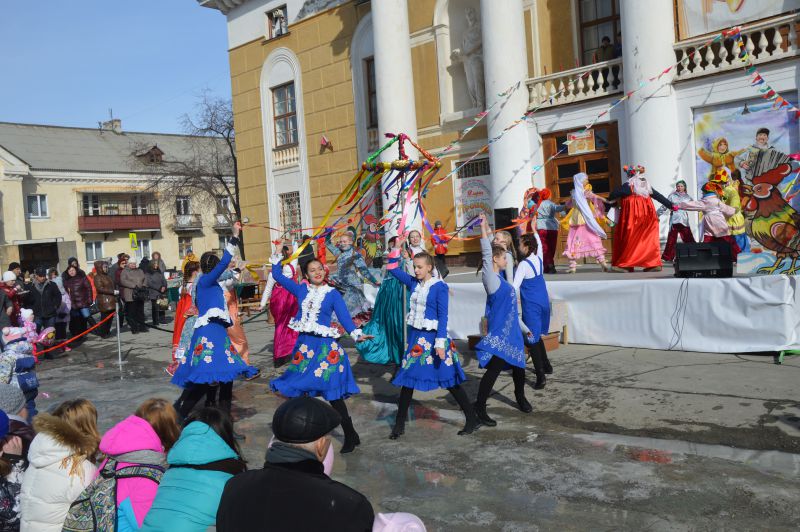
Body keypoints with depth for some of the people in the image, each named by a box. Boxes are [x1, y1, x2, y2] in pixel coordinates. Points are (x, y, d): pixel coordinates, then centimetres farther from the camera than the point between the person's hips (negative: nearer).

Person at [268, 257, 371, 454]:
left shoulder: (333, 294, -3)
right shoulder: (301, 290, 6)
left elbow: (344, 317, -11)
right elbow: (277, 275, 12)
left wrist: (356, 334, -26)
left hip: (325, 347, -5)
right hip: (304, 345, 5)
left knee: (332, 393, -6)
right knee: (298, 389, 10)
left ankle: (351, 436, 6)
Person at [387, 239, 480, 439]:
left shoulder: (439, 287, -11)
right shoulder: (413, 283, 5)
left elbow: (443, 317, -15)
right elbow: (393, 269, 13)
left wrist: (440, 342, -20)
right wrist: (397, 248, 3)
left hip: (432, 337, -6)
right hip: (415, 336, 6)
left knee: (449, 380, 0)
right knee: (407, 378, 9)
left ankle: (472, 419, 11)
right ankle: (400, 423, 20)